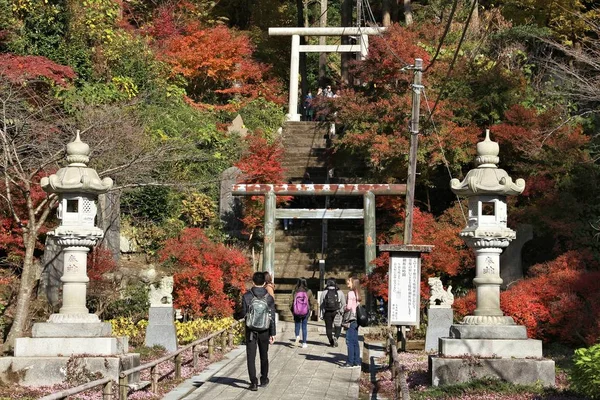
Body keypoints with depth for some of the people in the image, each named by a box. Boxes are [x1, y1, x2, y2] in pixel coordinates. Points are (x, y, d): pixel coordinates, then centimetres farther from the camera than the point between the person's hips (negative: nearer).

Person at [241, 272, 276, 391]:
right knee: (264, 355, 19)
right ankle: (264, 379, 31)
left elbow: (243, 313, -6)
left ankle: (254, 382, -10)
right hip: (264, 331, 2)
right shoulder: (269, 297, -4)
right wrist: (272, 333, 1)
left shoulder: (247, 296, -9)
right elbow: (272, 317, -3)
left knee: (251, 356, 0)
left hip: (251, 330, -2)